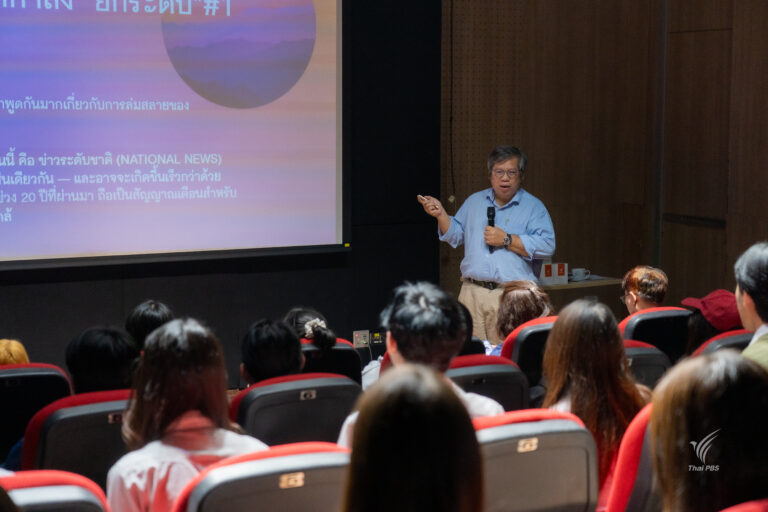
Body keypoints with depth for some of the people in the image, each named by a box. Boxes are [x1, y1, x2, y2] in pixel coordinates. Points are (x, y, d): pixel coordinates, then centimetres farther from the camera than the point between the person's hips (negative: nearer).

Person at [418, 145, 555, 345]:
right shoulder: (474, 202, 19)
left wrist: (507, 240, -11)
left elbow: (546, 246, -8)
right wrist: (440, 214, 6)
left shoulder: (533, 207, 4)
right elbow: (455, 236, 22)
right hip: (472, 292, 4)